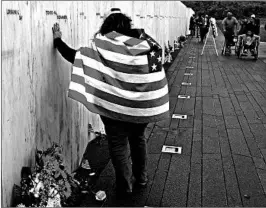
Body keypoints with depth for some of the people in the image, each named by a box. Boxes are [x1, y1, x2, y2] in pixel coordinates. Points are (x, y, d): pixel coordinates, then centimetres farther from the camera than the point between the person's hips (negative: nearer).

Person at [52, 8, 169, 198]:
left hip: (115, 105, -3)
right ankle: (141, 177, 33)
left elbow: (73, 56, -7)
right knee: (138, 139, 21)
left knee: (118, 144, 9)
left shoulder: (102, 48, -11)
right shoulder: (143, 44, -2)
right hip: (141, 104, 4)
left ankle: (125, 186, 15)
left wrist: (58, 40, 7)